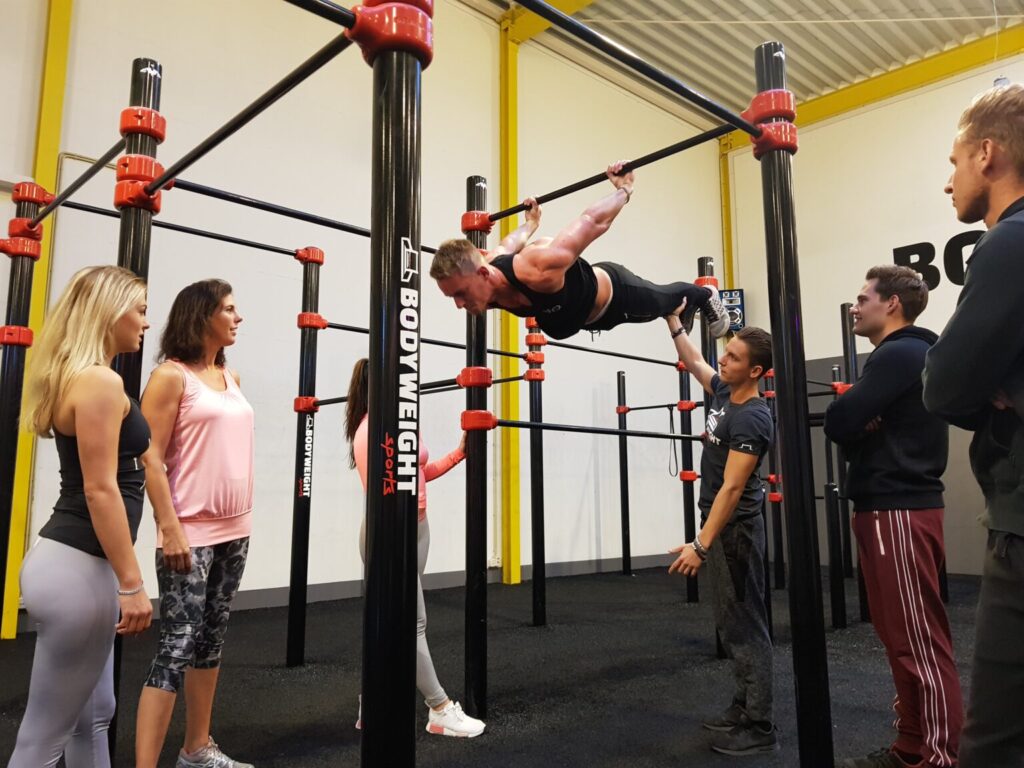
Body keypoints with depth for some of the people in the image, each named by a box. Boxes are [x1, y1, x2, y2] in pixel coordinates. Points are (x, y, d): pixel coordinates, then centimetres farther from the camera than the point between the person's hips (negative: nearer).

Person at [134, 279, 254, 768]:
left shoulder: (231, 379, 12)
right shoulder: (172, 376, -8)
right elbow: (151, 458, -13)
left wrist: (244, 516, 15)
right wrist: (170, 529, -18)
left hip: (234, 531, 7)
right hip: (191, 534, -7)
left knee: (211, 638, 14)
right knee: (177, 647, -6)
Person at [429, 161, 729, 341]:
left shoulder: (539, 269, -50)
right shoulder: (489, 262, -27)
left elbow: (594, 220, -38)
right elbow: (509, 243, -1)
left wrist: (624, 189, -22)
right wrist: (531, 222, 19)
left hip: (616, 294, -6)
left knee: (662, 301, 29)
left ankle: (704, 297, 61)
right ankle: (687, 306, 67)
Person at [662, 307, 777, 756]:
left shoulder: (751, 420, -22)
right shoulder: (723, 391, 5)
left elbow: (732, 488, -27)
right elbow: (692, 361, 25)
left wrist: (700, 545, -30)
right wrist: (673, 321, 21)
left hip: (735, 530, -10)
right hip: (718, 524, 10)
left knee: (744, 625, -3)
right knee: (730, 623, 16)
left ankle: (759, 727, 6)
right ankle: (745, 707, 27)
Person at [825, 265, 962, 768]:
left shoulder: (899, 354, -12)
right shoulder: (901, 354, 20)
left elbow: (837, 423, -20)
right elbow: (862, 432, 18)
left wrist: (846, 409, 1)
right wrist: (857, 417, -3)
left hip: (899, 512, -10)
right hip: (887, 507, 10)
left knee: (921, 642, -4)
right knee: (901, 637, 14)